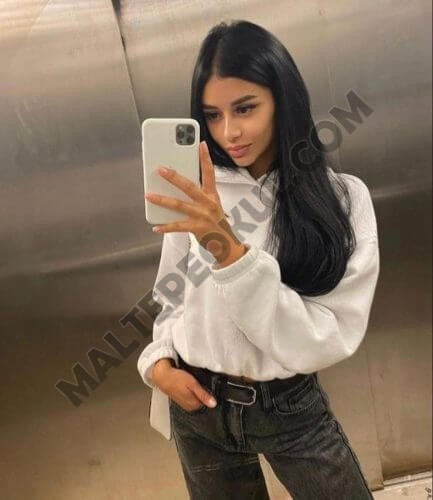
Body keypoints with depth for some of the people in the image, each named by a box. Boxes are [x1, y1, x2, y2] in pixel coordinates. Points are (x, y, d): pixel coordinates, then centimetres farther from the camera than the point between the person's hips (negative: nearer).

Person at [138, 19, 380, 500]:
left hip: (291, 408, -2)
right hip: (199, 406, 3)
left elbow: (322, 343, -21)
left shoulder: (342, 196, -14)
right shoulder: (195, 195, -5)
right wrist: (159, 362, -10)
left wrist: (228, 248, -30)